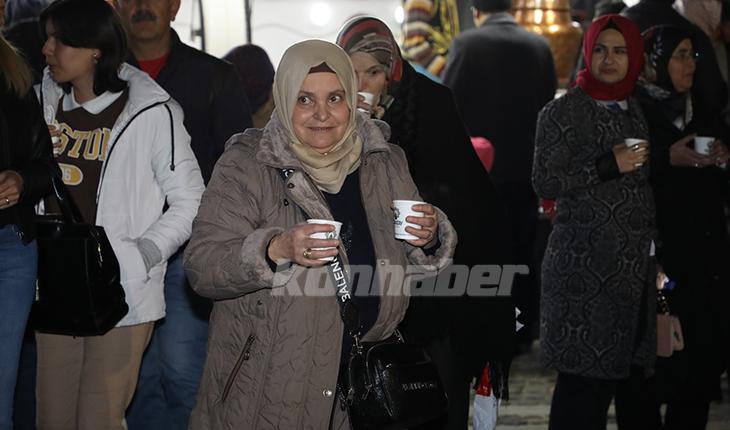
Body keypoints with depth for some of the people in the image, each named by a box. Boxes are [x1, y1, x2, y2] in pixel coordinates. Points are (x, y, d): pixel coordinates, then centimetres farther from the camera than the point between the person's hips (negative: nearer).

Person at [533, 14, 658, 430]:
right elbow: (545, 182, -10)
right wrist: (608, 165, -15)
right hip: (586, 266, -5)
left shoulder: (638, 110, 14)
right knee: (586, 375, -6)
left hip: (637, 266, 5)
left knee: (631, 370, 3)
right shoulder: (563, 111, -2)